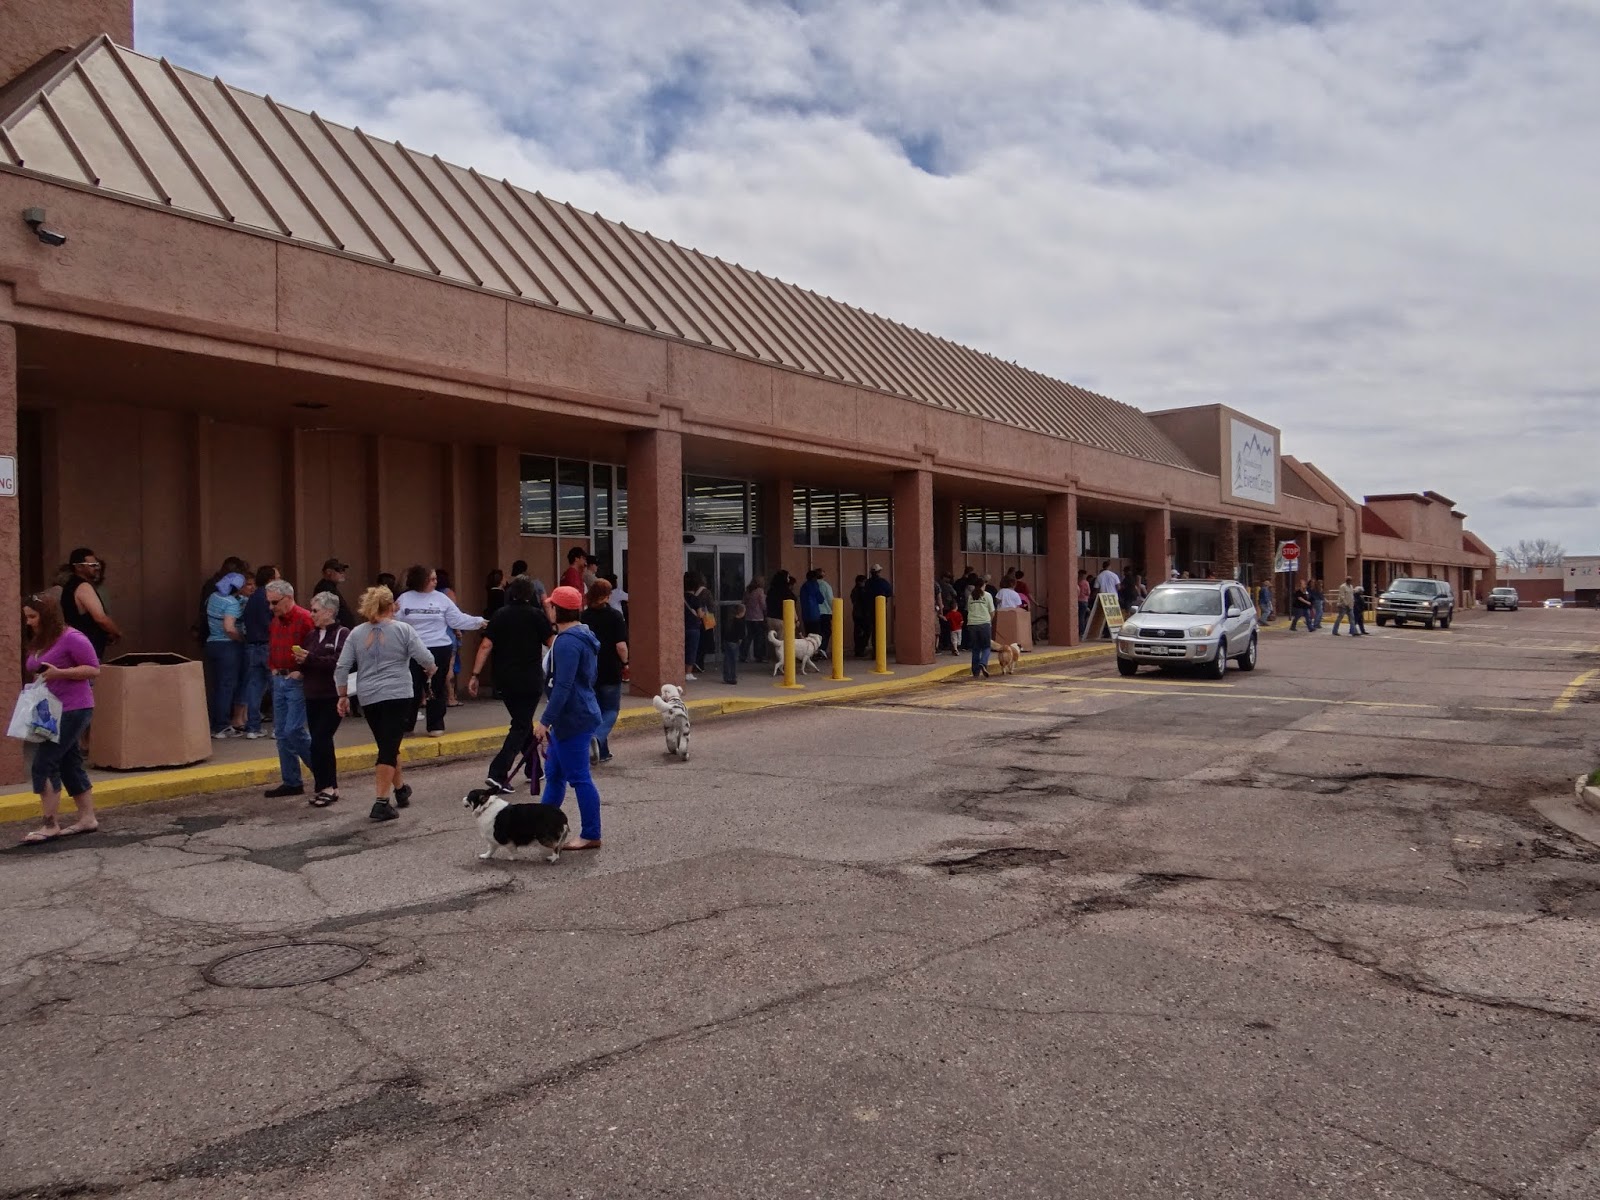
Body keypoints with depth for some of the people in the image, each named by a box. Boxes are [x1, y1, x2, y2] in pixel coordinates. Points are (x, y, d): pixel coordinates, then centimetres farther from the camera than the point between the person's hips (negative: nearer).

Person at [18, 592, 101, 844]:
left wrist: (59, 673, -24)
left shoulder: (71, 638, -13)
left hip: (73, 710, -9)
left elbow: (93, 669, -15)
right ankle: (87, 818, 18)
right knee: (70, 765, 12)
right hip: (53, 711, 9)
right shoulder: (39, 643, 13)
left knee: (44, 764, -11)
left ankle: (50, 824, -6)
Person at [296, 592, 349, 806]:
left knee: (320, 741, -10)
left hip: (333, 697, -7)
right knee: (322, 742, 10)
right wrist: (302, 662, -4)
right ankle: (328, 786, 19)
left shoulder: (343, 634, -9)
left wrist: (310, 658, -23)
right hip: (313, 696, 7)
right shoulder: (313, 634, 14)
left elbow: (340, 662, -23)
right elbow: (307, 664, 19)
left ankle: (327, 786, 1)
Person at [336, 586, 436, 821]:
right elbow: (425, 658, -6)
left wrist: (343, 696, 12)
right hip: (398, 696, -4)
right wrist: (431, 669, 14)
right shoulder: (403, 630, -3)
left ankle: (400, 789, 32)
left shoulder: (356, 634, 7)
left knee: (387, 746, 19)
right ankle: (382, 802, -11)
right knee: (389, 748, -6)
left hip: (369, 699, 4)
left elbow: (342, 668, 4)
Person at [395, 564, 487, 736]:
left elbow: (457, 619, 3)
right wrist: (392, 613, -17)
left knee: (436, 689, 7)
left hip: (439, 650, 1)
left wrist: (478, 622, -5)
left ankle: (436, 726, 17)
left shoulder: (441, 598, 4)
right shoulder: (405, 599, 2)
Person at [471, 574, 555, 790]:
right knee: (521, 726, -2)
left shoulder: (500, 615, 4)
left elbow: (486, 646, -3)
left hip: (505, 681, 5)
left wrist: (474, 675, -3)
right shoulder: (537, 615, -6)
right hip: (530, 681, -4)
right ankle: (498, 774, -16)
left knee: (523, 723, 20)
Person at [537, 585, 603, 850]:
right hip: (572, 718, 11)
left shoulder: (567, 642, -19)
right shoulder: (583, 636, 14)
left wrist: (545, 721, -21)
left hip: (573, 720, -11)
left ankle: (591, 836, 4)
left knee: (579, 778, -3)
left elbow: (562, 687, -24)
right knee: (554, 773, 19)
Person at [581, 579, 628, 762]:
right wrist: (625, 662, 3)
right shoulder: (614, 616, -9)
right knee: (610, 710, 9)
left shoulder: (583, 617, 1)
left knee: (595, 711, 16)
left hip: (588, 671, 3)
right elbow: (621, 646, -15)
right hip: (610, 671, -3)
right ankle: (597, 737, -18)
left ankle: (603, 752, 18)